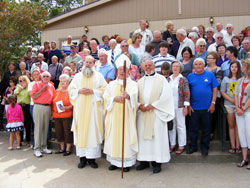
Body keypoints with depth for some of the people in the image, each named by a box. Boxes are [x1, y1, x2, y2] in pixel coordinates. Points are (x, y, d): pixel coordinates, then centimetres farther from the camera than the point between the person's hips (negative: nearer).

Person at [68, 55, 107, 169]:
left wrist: (92, 91, -11)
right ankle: (82, 157, 6)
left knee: (93, 131, -6)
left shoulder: (98, 76, 10)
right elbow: (70, 89, 13)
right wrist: (79, 91, -6)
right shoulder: (77, 76, 17)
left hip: (93, 108, -2)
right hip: (80, 108, 2)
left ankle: (92, 158, 1)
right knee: (81, 131, -1)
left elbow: (105, 89, 2)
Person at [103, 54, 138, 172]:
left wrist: (128, 96, -39)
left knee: (127, 137, -2)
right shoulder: (111, 84, 13)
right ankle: (114, 161, 18)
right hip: (113, 116, 3)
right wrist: (115, 98, -17)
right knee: (113, 138, 5)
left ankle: (127, 163, 10)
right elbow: (106, 97, 2)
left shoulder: (132, 84, 3)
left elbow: (134, 95, -17)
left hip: (127, 116, -3)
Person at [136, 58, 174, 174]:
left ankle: (157, 162, 3)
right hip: (142, 113, 4)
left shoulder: (161, 79, 3)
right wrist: (139, 105, -8)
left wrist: (153, 105, -12)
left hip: (156, 113, -4)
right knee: (142, 135, 4)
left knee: (157, 136, -4)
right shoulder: (140, 81, 17)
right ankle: (144, 161, 13)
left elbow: (166, 95, -7)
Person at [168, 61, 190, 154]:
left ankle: (181, 145, 13)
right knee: (171, 125, 9)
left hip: (179, 106, -4)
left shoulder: (183, 79, -2)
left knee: (180, 125, 2)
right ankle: (172, 144, 21)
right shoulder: (168, 79, 9)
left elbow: (187, 94, -5)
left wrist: (186, 106, -10)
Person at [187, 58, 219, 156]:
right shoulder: (190, 76, 5)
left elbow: (215, 89, 2)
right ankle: (192, 146, 23)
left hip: (207, 107, -1)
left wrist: (213, 103, -4)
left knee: (206, 129, 9)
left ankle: (204, 147, 22)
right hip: (194, 108, 1)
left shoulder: (210, 75, 2)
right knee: (193, 129, 8)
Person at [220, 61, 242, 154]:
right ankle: (233, 146, 9)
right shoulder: (226, 79, 8)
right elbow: (222, 92, 5)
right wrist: (231, 100, -8)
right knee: (231, 126, 5)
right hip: (229, 105, 1)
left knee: (238, 126, 2)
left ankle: (238, 146, 7)